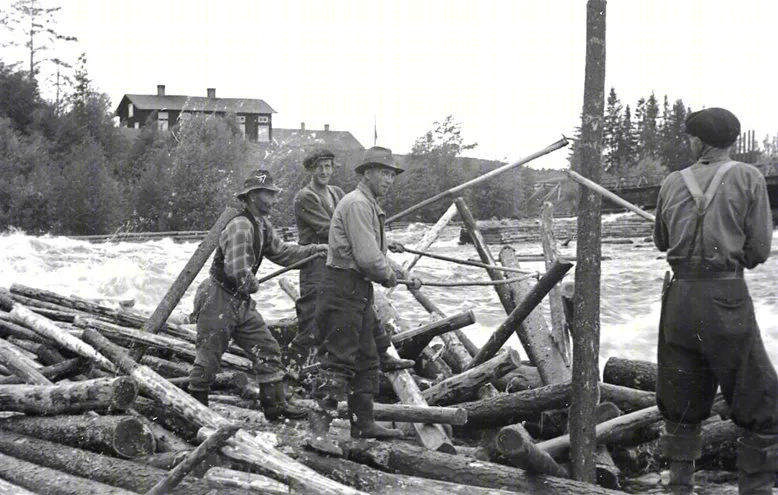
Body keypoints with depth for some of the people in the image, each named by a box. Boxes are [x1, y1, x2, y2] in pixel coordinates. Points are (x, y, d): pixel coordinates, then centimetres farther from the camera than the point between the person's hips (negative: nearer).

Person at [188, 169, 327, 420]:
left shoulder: (263, 225, 10)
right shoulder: (240, 226, -23)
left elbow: (280, 251, 23)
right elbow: (238, 269, -31)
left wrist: (314, 250, 16)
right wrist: (252, 285, -12)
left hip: (242, 304, 10)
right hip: (219, 301, -9)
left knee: (267, 350, 7)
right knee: (209, 356, 2)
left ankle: (275, 404, 14)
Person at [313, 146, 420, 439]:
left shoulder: (371, 206, 21)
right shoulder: (356, 204, -14)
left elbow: (379, 256, 26)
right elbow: (367, 258, -21)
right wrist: (389, 276, -4)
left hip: (360, 291, 11)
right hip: (343, 290, -11)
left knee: (366, 359, 14)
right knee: (339, 360, -12)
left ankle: (363, 424, 21)